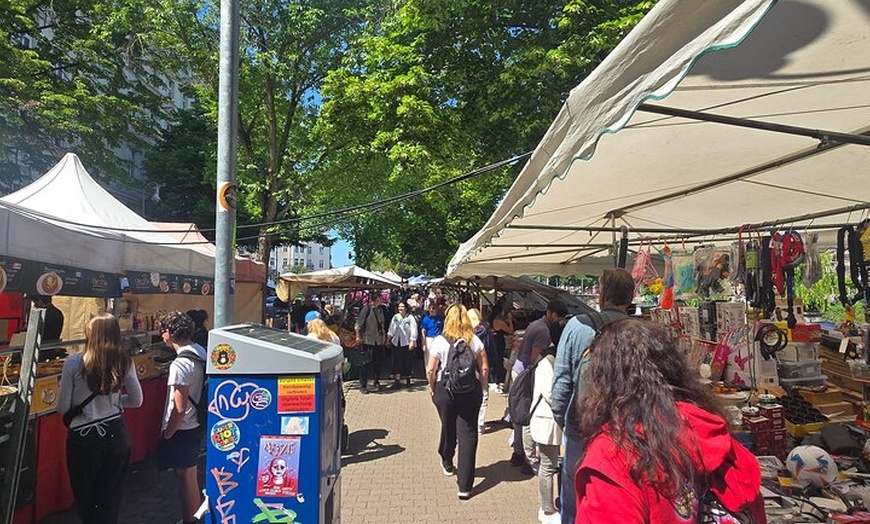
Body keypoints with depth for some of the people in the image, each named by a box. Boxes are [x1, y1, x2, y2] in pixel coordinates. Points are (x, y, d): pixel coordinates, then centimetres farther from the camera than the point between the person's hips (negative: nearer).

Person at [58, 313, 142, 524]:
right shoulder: (124, 362, -7)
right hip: (116, 434, 2)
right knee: (111, 497, 16)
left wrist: (79, 404, 13)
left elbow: (63, 407, -7)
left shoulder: (74, 363, -14)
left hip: (84, 437, -2)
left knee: (85, 498, 21)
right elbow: (136, 400, 2)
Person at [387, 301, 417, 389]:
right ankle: (397, 381, 4)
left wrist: (412, 342, -15)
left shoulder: (410, 318, -8)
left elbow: (413, 330, -10)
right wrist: (388, 338, 6)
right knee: (396, 362, 1)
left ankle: (408, 380, 20)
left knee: (407, 362, 4)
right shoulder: (395, 317, 5)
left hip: (406, 343, -4)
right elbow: (391, 328, 10)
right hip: (396, 342, 4)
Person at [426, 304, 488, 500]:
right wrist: (482, 388, 13)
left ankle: (447, 463, 46)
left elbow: (430, 370, -7)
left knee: (448, 428, 21)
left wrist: (432, 388, 8)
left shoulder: (439, 341, -7)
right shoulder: (475, 341, -1)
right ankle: (464, 485, 3)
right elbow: (484, 368, 0)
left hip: (445, 389, 0)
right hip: (471, 389, 0)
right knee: (468, 433, 3)